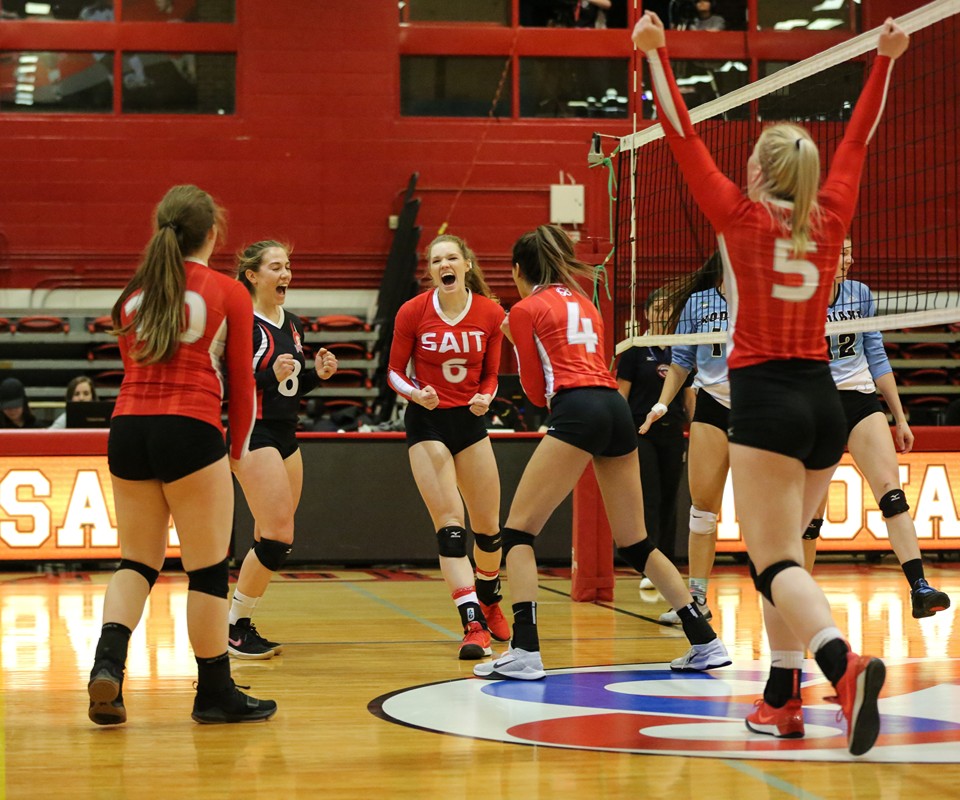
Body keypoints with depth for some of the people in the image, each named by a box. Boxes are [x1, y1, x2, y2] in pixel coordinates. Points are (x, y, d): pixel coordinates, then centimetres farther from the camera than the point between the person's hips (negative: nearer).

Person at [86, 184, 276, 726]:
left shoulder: (135, 294, 15)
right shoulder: (228, 294, 2)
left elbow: (133, 370, 17)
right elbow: (242, 382, 4)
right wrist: (238, 449, 17)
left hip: (128, 430, 5)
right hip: (190, 431, -5)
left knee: (137, 562, 14)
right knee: (208, 569, 5)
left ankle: (108, 661, -8)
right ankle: (215, 694, 12)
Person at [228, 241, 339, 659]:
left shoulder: (293, 325, 13)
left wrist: (317, 374, 4)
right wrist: (271, 375, -28)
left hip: (285, 438, 9)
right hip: (253, 438, -9)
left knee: (271, 542, 10)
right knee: (278, 537, -12)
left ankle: (241, 625, 20)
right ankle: (234, 627, 0)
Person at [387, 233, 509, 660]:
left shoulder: (491, 313, -4)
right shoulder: (412, 312, -9)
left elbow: (490, 375, 7)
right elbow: (395, 372, 0)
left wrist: (485, 398, -13)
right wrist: (417, 394, -20)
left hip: (470, 420, 3)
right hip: (426, 421, -3)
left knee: (487, 525, 10)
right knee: (449, 523, -13)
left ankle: (489, 604, 37)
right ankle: (473, 625, -18)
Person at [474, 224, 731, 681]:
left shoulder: (526, 309, 7)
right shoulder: (583, 303, 26)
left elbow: (537, 392, 7)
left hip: (576, 411, -7)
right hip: (617, 408, 7)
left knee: (518, 529, 0)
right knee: (636, 544, 15)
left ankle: (524, 652, -12)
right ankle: (706, 642, 14)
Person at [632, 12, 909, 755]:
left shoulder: (741, 216, -4)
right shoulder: (829, 219, 7)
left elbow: (684, 138, -3)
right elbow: (857, 140, 20)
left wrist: (657, 53, 1)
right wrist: (885, 59, 28)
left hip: (765, 395, -5)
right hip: (822, 395, 6)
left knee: (776, 564, -10)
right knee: (782, 551, 18)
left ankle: (844, 663, -35)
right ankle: (782, 698, 18)